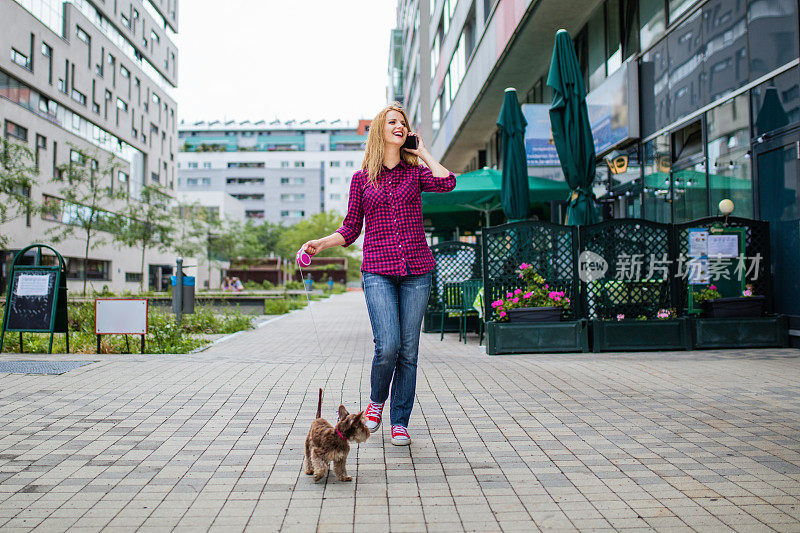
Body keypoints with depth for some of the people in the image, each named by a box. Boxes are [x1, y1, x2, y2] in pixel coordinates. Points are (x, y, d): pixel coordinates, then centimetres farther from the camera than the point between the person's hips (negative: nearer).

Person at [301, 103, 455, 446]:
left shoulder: (415, 172, 11)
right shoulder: (362, 178, 10)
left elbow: (447, 183, -11)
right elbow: (350, 229, 10)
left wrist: (423, 152, 3)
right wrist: (321, 243, -6)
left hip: (416, 270, 1)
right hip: (378, 271, -1)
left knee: (408, 350, 2)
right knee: (388, 346, -15)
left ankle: (399, 422, 16)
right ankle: (376, 401, 16)